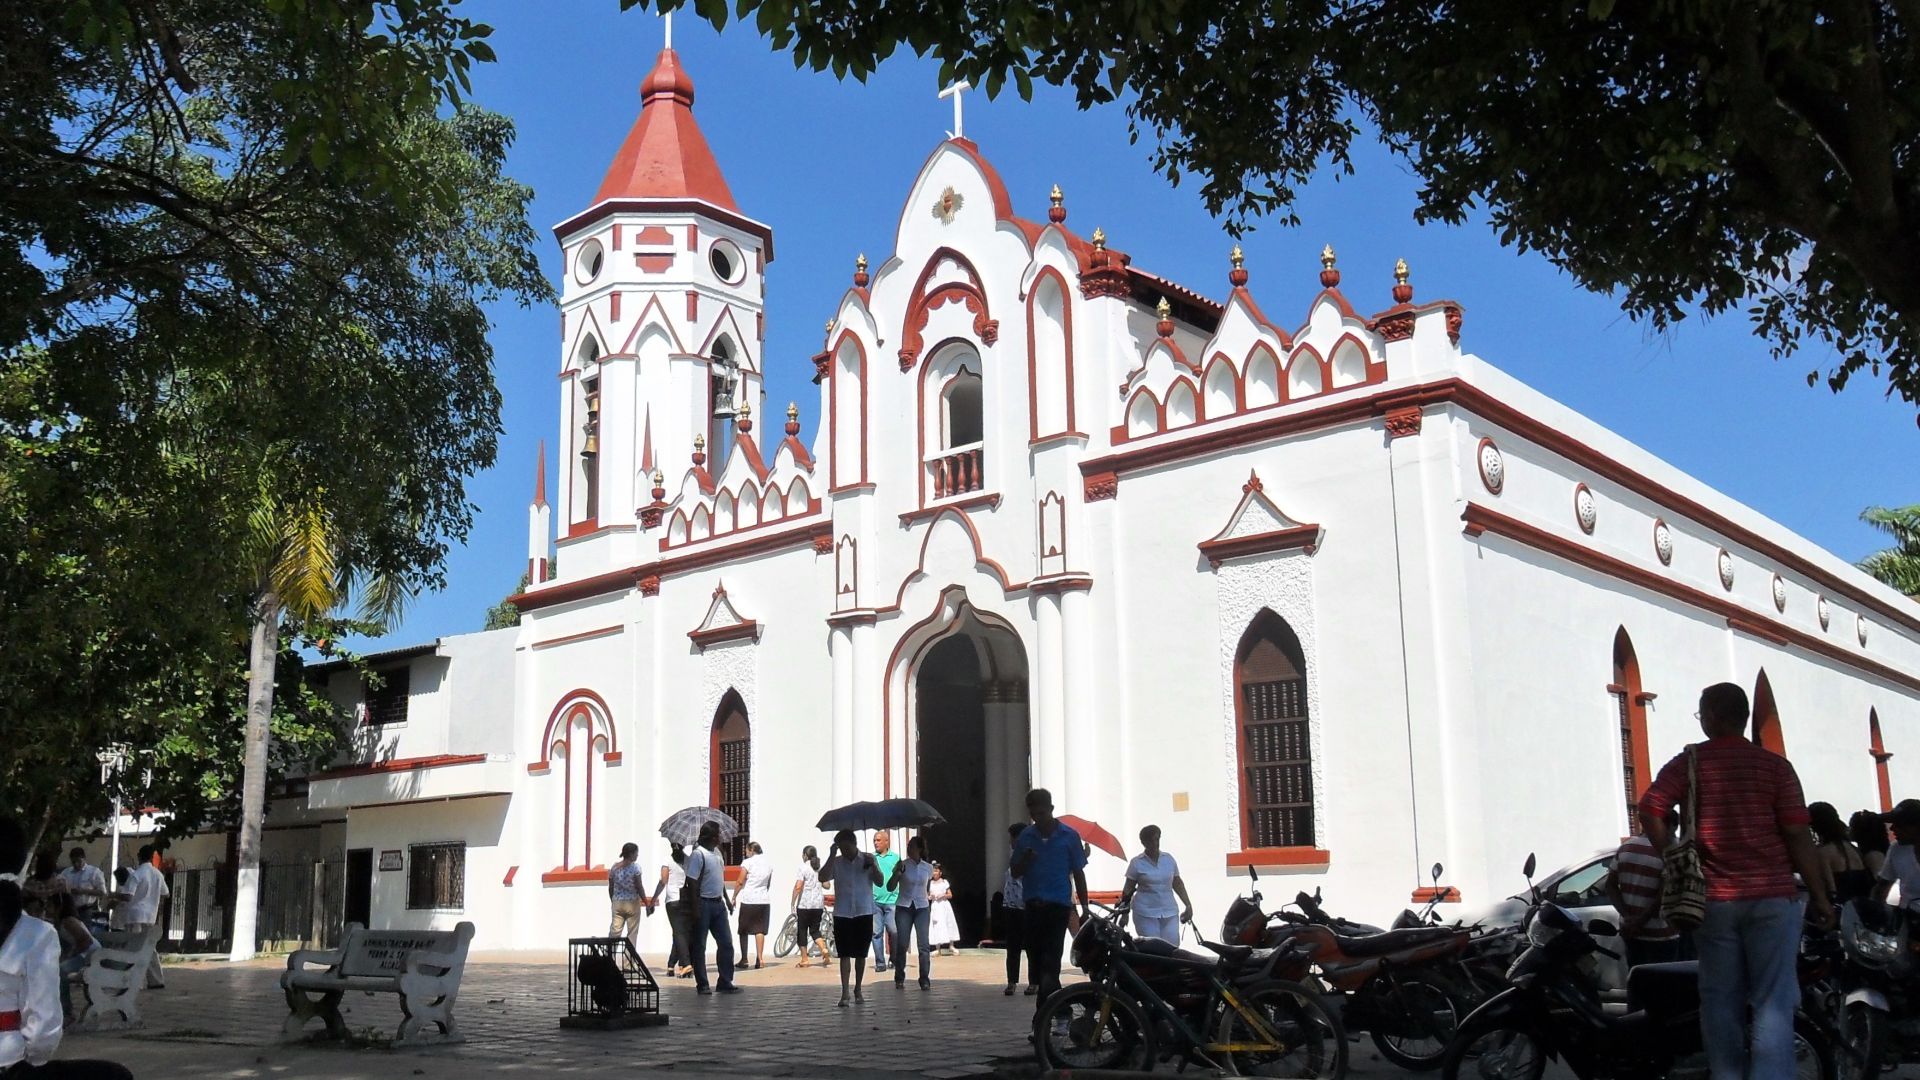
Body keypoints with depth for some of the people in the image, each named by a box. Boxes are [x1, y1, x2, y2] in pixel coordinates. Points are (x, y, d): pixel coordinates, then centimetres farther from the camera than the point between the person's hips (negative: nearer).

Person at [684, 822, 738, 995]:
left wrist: (727, 899, 21)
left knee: (726, 943, 7)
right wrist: (696, 908, -21)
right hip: (704, 904, -8)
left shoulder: (716, 852, 12)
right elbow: (692, 882, -18)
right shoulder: (698, 854, -14)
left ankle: (725, 982, 14)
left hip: (718, 904, 8)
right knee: (699, 946, 2)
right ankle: (702, 985, 8)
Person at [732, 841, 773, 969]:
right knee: (760, 930, 2)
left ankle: (744, 959, 7)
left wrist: (734, 897, 0)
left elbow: (740, 882, -9)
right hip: (764, 900, 4)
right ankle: (760, 959, -6)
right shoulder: (768, 862, 12)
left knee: (743, 931, 7)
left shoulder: (748, 862, -5)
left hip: (748, 900, -4)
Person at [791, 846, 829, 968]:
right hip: (818, 904, 5)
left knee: (802, 931, 6)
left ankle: (805, 959, 6)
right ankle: (824, 949, -10)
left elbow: (798, 887, -17)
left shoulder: (804, 868, -10)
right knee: (815, 930, 14)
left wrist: (793, 903, -13)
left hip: (804, 904, -5)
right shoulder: (821, 868, 7)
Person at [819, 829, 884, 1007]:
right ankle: (844, 993, -8)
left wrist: (872, 866, -19)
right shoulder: (836, 862, 1)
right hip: (842, 914, -1)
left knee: (861, 954, 10)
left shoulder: (868, 859, 1)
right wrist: (832, 855, -18)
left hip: (864, 913, 1)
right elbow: (823, 877, -15)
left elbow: (880, 883, -4)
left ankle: (858, 990, 23)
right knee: (845, 954, -6)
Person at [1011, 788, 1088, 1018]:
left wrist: (1084, 909, 2)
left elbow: (1078, 873, 5)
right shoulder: (1026, 836, 7)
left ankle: (1043, 1013, -10)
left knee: (1049, 963, -11)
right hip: (1033, 906, 4)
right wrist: (1026, 859, -12)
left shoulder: (1069, 836, 0)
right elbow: (1015, 872, 10)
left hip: (1058, 905, -4)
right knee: (1036, 959, 8)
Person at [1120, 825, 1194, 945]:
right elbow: (1128, 888, 2)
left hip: (1170, 913, 3)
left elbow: (1177, 883, 16)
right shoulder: (1137, 862, -1)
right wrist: (1122, 909, -9)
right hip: (1145, 914, -3)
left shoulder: (1169, 859, 9)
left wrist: (1188, 905, 11)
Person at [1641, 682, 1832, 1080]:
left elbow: (1650, 809, -12)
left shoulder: (1689, 762, 1)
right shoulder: (1775, 765, -1)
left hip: (1714, 899, 1)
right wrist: (1819, 895, 3)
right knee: (1772, 1002, -1)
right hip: (1771, 897, -1)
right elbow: (1798, 836, -5)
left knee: (1721, 1002, 9)